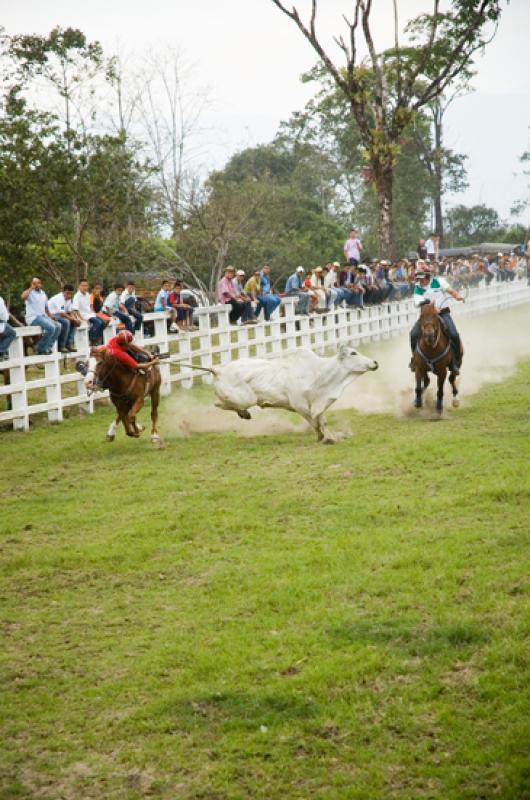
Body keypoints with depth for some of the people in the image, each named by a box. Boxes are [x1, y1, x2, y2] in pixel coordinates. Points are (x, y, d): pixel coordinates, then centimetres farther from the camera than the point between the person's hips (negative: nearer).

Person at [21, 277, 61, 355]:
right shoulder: (29, 293, -5)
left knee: (58, 326, -12)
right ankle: (40, 349, -16)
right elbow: (23, 297, -30)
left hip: (43, 316, 8)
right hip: (33, 317, -8)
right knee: (51, 327, -27)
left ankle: (47, 347, -5)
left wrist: (51, 318, 8)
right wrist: (31, 288, -19)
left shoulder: (43, 294, 17)